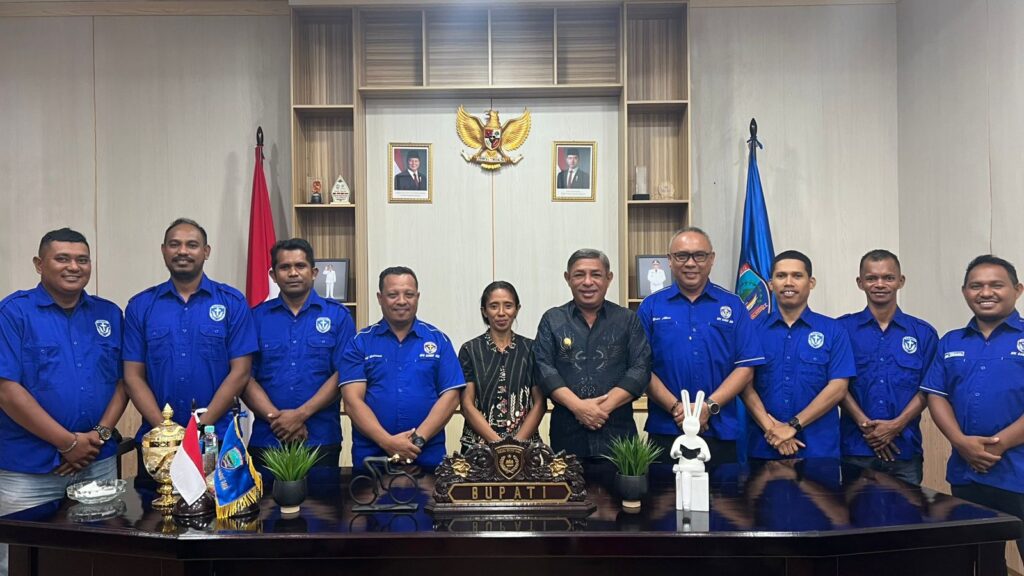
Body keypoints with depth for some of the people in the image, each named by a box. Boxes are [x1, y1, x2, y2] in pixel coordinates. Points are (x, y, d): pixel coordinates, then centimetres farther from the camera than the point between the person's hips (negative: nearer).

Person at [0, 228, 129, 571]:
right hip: (28, 471, -3)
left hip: (100, 464, 4)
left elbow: (123, 380, 7)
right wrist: (69, 442, -14)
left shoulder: (108, 314, 8)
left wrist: (101, 434, -9)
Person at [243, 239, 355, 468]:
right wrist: (277, 418, -11)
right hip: (266, 440, 1)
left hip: (322, 440, -1)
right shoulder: (257, 317, 7)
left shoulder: (337, 316, 3)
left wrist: (301, 414, -13)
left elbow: (343, 374, -5)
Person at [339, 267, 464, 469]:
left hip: (428, 457, 0)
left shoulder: (438, 340, 4)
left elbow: (450, 396, -2)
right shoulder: (360, 342, 3)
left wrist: (418, 439, -13)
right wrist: (387, 441, -17)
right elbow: (353, 400, -5)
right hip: (370, 457, 0)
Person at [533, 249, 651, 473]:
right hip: (567, 434, 0)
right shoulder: (552, 320, 9)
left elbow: (641, 368, -1)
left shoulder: (628, 320, 8)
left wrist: (604, 407, -12)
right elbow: (544, 368, 0)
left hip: (617, 431, 0)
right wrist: (577, 405, -14)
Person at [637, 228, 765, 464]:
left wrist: (709, 407, -12)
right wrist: (675, 407, -13)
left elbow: (746, 368, 0)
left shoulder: (733, 305, 5)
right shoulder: (651, 307, 4)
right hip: (665, 431, 0)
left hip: (720, 433, 1)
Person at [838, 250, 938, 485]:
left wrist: (897, 424, -10)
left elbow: (927, 389, 3)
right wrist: (865, 424, -12)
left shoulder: (924, 333, 7)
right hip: (855, 448, -1)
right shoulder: (843, 329, 2)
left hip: (905, 449, 2)